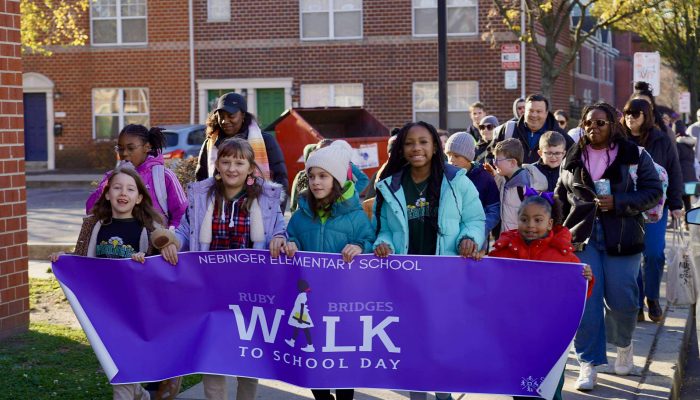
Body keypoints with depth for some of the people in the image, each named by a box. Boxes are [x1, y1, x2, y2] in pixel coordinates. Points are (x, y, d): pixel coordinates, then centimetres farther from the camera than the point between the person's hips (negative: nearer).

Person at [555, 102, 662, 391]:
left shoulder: (636, 156, -1)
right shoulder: (572, 159, 8)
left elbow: (653, 192, -3)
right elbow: (561, 197, 16)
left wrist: (618, 202, -16)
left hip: (621, 239, -2)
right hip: (582, 237, 2)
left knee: (621, 299, 0)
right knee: (585, 301, -4)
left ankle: (623, 345, 32)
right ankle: (588, 363, 5)